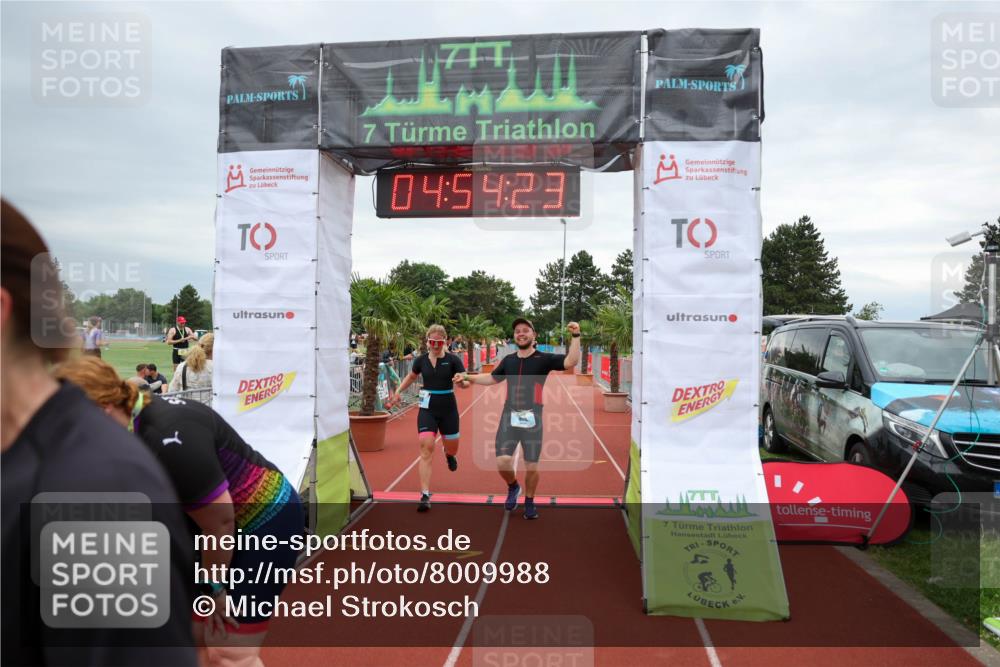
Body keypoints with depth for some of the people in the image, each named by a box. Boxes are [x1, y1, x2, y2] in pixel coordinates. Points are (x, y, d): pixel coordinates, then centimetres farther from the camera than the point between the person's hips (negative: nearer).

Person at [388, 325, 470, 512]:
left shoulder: (453, 360, -9)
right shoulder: (421, 360, -1)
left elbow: (466, 382, -12)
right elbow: (411, 377, 19)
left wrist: (461, 380, -34)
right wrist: (397, 392, 9)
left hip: (448, 409, 0)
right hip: (427, 409, 1)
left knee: (452, 449, 15)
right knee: (426, 450, -11)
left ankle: (449, 454, 56)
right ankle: (425, 496, -7)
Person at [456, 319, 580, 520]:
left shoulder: (544, 359, -4)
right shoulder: (508, 360, 9)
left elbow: (571, 362, -18)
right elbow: (492, 378, 24)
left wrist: (575, 336, -26)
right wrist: (467, 377, 19)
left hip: (532, 419, -2)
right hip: (509, 417, 3)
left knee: (532, 466, 7)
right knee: (502, 462, -7)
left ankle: (529, 501, 31)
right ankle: (513, 486, 25)